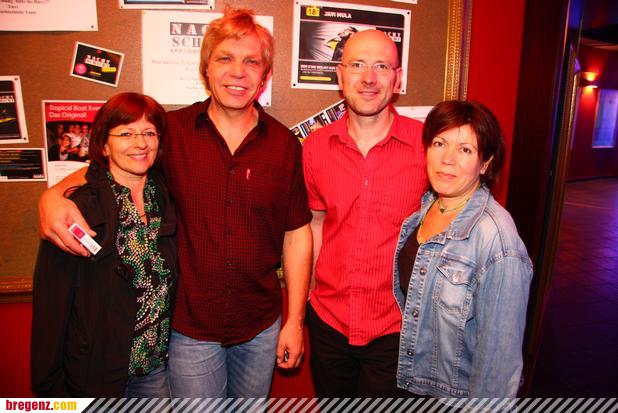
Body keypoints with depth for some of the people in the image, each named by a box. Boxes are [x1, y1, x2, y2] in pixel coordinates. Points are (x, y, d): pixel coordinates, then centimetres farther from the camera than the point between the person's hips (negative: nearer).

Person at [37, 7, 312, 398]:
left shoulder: (284, 145, -7)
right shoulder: (172, 131, -9)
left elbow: (296, 235, -3)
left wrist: (295, 320, -1)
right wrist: (54, 194, -17)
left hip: (261, 328, 2)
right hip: (191, 326, -1)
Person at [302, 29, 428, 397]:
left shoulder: (429, 144, -13)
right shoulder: (315, 146, -3)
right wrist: (305, 298, 9)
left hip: (396, 328, -3)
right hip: (328, 321, 4)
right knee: (329, 398, 24)